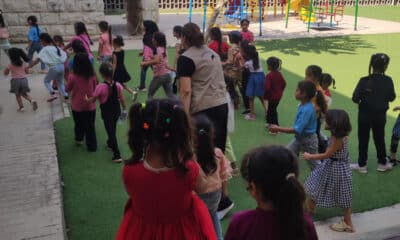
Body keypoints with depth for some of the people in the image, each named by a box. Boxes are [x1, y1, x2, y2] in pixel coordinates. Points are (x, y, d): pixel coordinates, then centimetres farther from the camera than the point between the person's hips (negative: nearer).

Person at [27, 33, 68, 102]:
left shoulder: (45, 49, -3)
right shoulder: (56, 47, 14)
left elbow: (37, 60, -9)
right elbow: (64, 55, 12)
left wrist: (28, 67, -6)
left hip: (54, 67, -6)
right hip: (61, 66, 6)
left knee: (46, 81, 16)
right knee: (60, 82, 22)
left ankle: (53, 93, -3)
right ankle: (65, 96, 14)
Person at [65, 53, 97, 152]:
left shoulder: (73, 76, -18)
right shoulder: (92, 75, -12)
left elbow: (68, 89, -3)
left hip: (77, 106, 0)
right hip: (90, 106, 1)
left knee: (79, 124, 22)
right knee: (90, 126, 12)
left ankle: (79, 139, 44)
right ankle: (92, 146, 16)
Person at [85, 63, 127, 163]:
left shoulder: (100, 87, -23)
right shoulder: (117, 85, -10)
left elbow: (92, 100, -11)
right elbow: (122, 99, -3)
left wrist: (86, 99, 10)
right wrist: (124, 109, 11)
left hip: (107, 113, -5)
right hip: (116, 111, 5)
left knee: (110, 131, 3)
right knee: (113, 129, 27)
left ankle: (117, 155, 2)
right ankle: (110, 143, 52)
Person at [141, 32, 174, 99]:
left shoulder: (159, 49, -12)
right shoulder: (164, 48, 12)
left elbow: (156, 61, -29)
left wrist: (145, 63, -22)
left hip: (159, 76, -7)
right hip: (167, 74, 7)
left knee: (150, 95, 10)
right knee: (170, 95, 7)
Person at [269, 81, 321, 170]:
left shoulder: (307, 109, -31)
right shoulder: (302, 105, -5)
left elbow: (297, 130, -32)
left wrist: (278, 129, -29)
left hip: (308, 140, -8)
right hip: (299, 138, 8)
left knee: (314, 164, 10)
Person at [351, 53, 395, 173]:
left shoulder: (364, 81, -20)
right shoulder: (388, 81, -11)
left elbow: (355, 98, -17)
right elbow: (392, 97, 1)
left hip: (365, 115, -2)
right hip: (380, 115, 3)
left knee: (363, 140, 11)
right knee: (380, 139, 19)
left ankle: (362, 165, 19)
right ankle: (382, 163, 32)